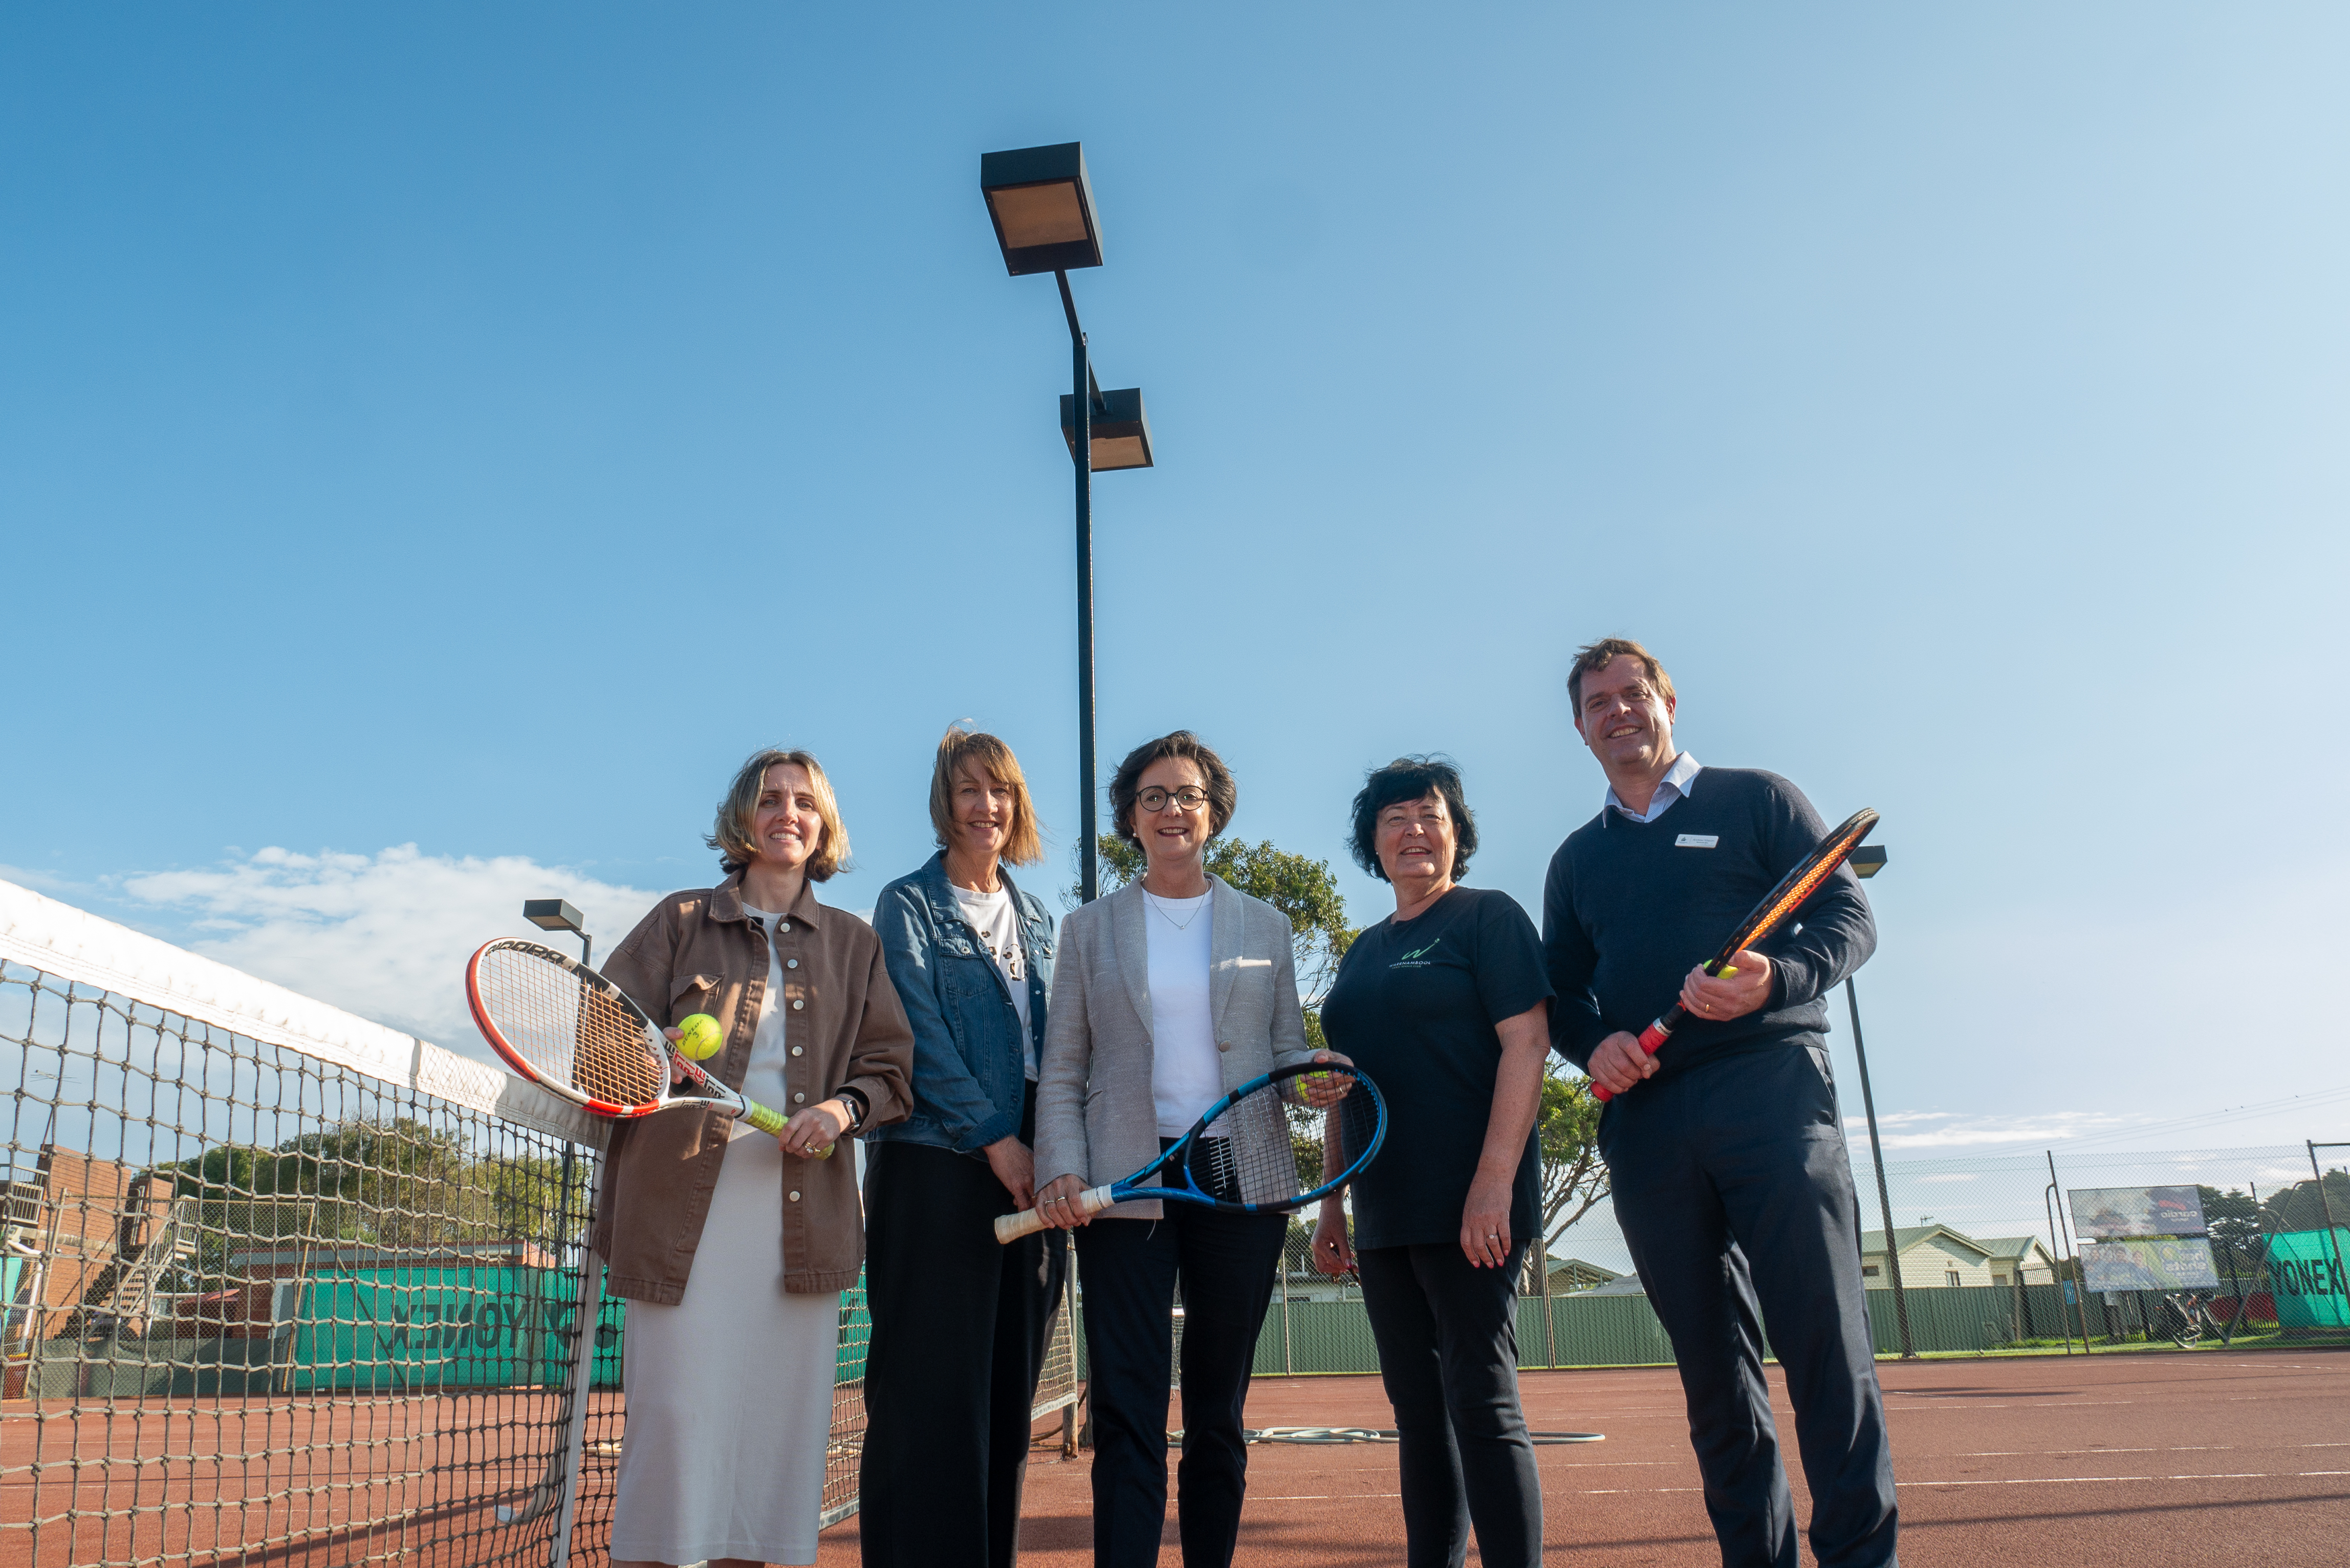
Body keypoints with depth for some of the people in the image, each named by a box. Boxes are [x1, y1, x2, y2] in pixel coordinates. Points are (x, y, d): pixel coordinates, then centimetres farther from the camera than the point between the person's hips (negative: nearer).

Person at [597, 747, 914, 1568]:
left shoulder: (854, 943, 13)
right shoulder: (682, 921, 10)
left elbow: (890, 1064, 10)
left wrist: (844, 1106, -9)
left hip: (802, 1208, 2)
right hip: (683, 1201, -2)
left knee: (777, 1407, 5)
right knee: (676, 1404, -3)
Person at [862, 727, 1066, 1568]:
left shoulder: (1037, 920, 18)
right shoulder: (909, 904, 2)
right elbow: (920, 1035, -8)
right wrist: (992, 1135, -14)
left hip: (1030, 1172, 5)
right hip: (937, 1162, -5)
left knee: (1009, 1384, 8)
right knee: (934, 1381, -4)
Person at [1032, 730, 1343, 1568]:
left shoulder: (1264, 926, 12)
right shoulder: (1089, 929, 10)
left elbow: (1287, 1050, 13)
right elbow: (1060, 1071, 6)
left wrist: (1316, 1076, -9)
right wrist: (1062, 1169, -8)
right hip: (1126, 1183, -1)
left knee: (1219, 1411, 10)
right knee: (1126, 1411, -4)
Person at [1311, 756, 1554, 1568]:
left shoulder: (1488, 916, -1)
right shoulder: (1364, 952, 19)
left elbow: (1526, 1045, -11)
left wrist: (1495, 1182, -20)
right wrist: (1332, 1204, 17)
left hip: (1468, 1206, -7)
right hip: (1384, 1216, 7)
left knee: (1479, 1402, -6)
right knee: (1417, 1408, 11)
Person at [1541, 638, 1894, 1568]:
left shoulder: (1755, 799, 10)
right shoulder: (1576, 860, 21)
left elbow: (1849, 916, 2)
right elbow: (1558, 990, 18)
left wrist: (1777, 978, -18)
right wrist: (1593, 1045, -5)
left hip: (1771, 1087, -4)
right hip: (1643, 1116, 4)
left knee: (1822, 1339, -9)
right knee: (1711, 1363, 7)